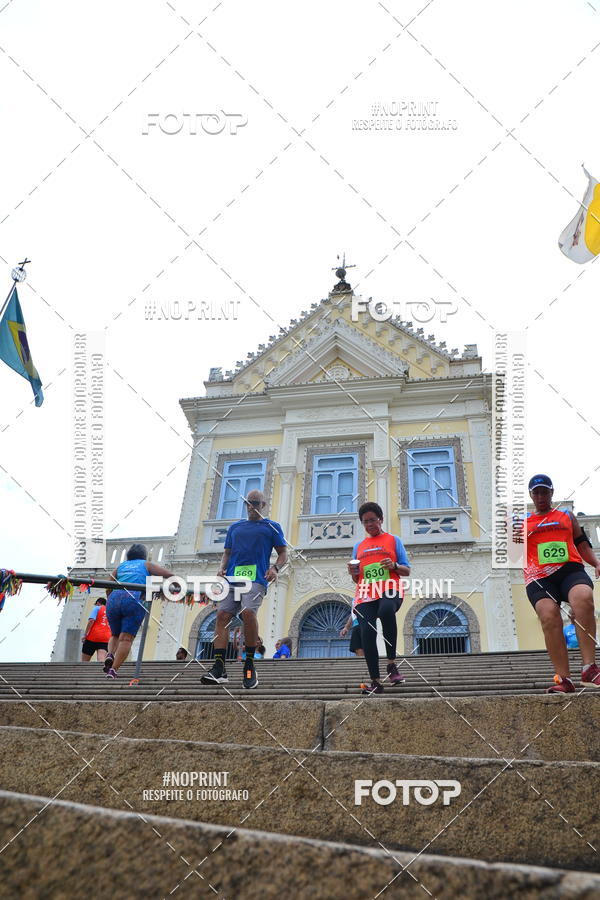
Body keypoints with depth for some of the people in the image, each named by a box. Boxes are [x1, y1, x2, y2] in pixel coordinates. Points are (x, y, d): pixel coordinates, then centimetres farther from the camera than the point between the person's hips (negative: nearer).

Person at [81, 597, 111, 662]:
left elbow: (91, 620, -8)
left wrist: (85, 634, -8)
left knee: (84, 661, 5)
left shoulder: (97, 608, 8)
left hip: (93, 637, -4)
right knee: (102, 661, -14)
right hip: (106, 639, 4)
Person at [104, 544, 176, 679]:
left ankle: (110, 655, -8)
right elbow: (169, 575, 12)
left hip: (114, 598, 3)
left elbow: (108, 589, 22)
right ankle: (113, 670, -20)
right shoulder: (146, 565, 22)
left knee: (115, 635, 21)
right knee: (126, 638, -5)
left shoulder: (120, 566, 29)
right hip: (134, 599, -3)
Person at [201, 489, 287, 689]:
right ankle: (219, 669, -13)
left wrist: (275, 568, -9)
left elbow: (283, 553, 11)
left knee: (248, 612, -27)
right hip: (232, 578, 4)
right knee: (222, 615, -11)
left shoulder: (272, 527, 14)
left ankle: (249, 665, -13)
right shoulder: (235, 527, 25)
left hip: (256, 578, -4)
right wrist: (222, 568, 5)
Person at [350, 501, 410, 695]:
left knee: (386, 611, -37)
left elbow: (406, 570, 11)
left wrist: (394, 566, -10)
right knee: (367, 633, -14)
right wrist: (353, 573, 2)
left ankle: (391, 663, -25)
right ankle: (375, 682, -6)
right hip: (365, 595, 4)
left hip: (390, 591, -3)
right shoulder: (359, 546, 23)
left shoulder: (393, 540, 15)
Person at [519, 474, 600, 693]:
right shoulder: (522, 522, 23)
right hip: (539, 577, 0)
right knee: (549, 616, -26)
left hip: (570, 569, 0)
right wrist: (514, 539, -2)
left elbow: (582, 544, 24)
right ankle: (564, 679, -24)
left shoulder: (567, 516, 25)